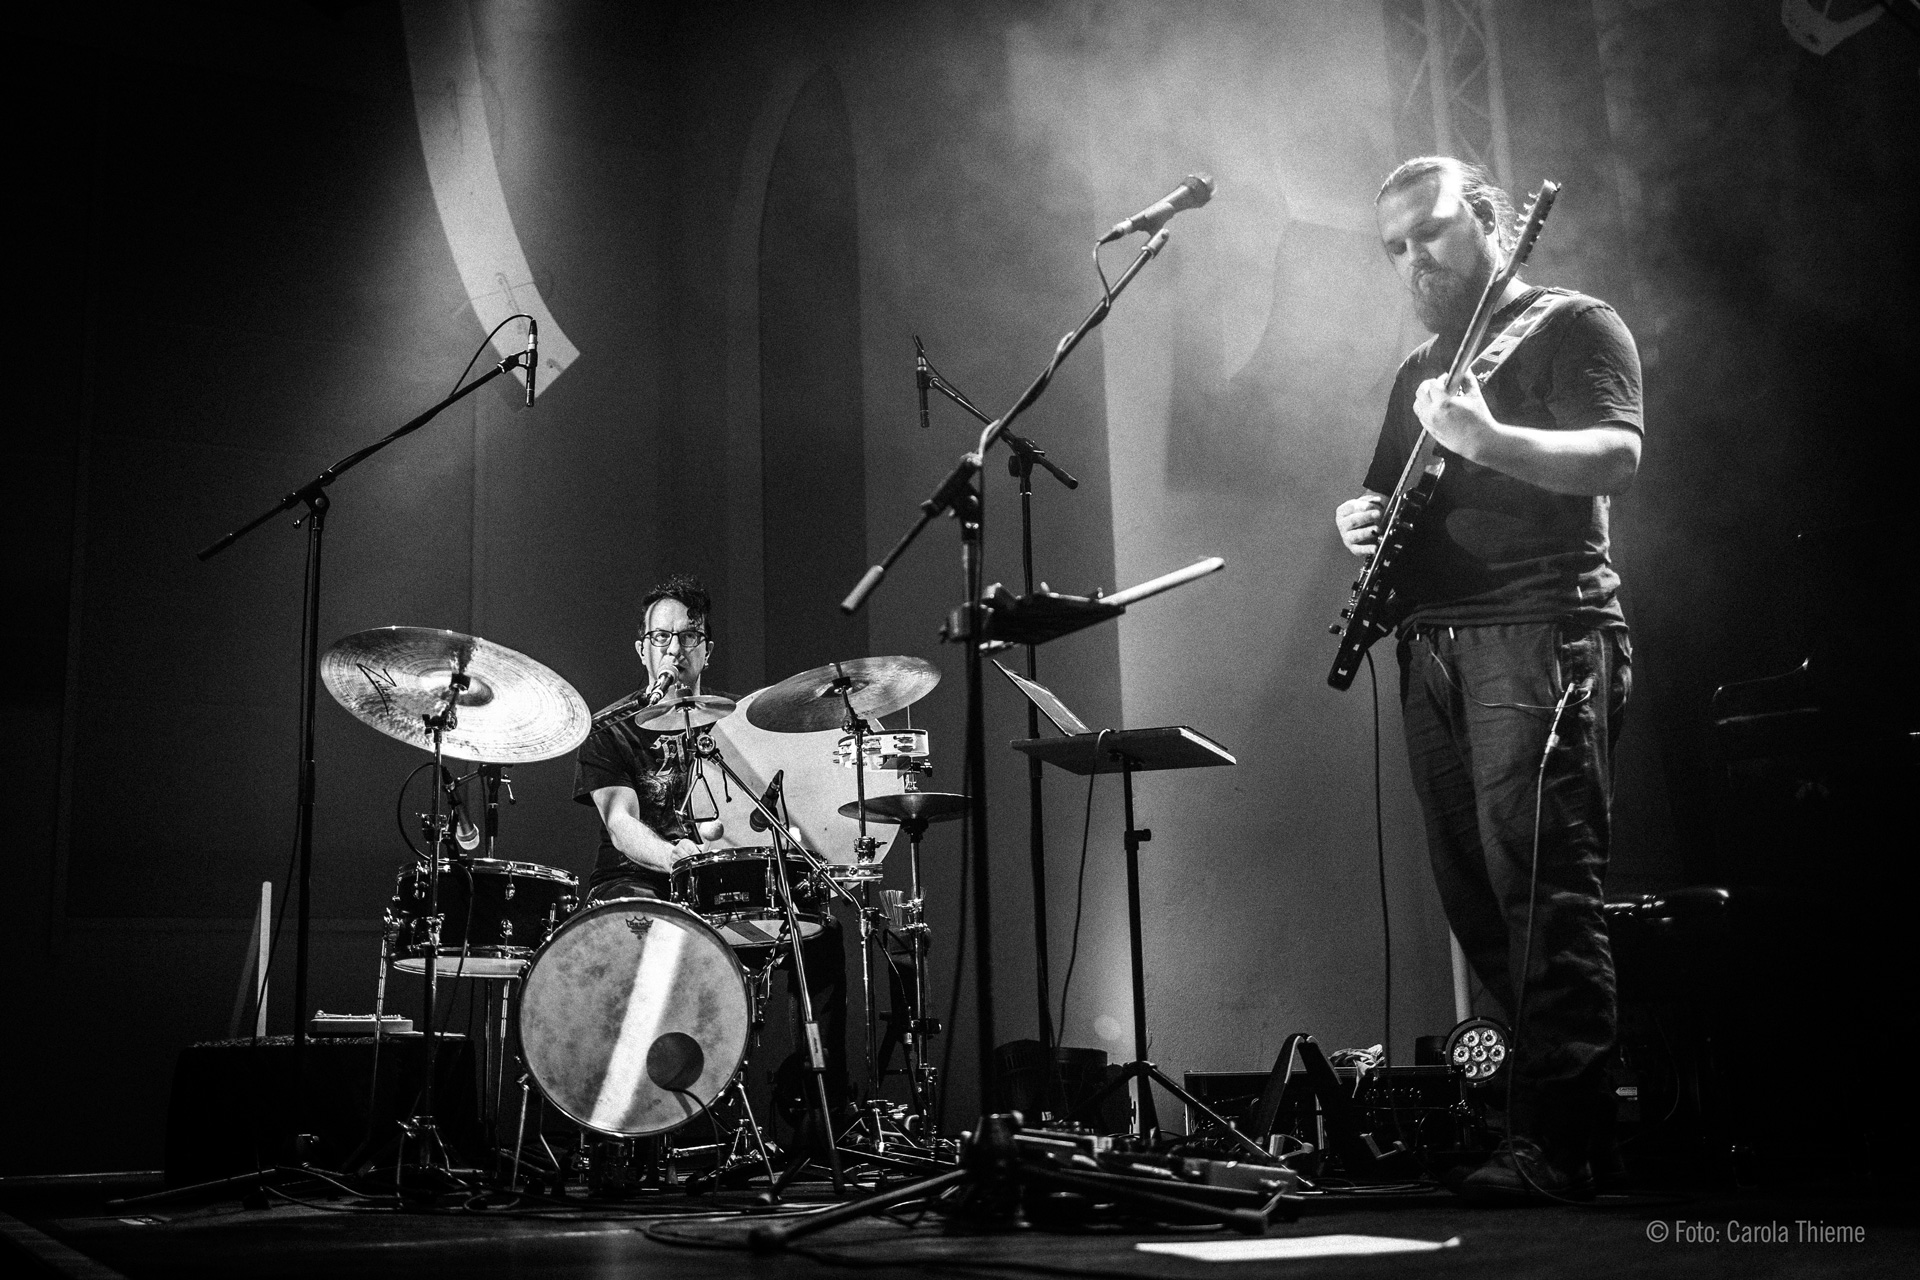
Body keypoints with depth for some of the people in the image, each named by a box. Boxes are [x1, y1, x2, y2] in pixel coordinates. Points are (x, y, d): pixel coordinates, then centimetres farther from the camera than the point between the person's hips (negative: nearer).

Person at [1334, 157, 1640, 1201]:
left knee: (1540, 885, -13)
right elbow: (1387, 496, 29)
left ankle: (1552, 1145, -10)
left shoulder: (1573, 326, 3)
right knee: (1472, 891, 4)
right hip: (1431, 639, 7)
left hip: (1540, 625, -7)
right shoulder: (1418, 369, 25)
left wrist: (1486, 438, -26)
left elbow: (1617, 458, -12)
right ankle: (1581, 1101, 14)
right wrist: (1359, 520, 6)